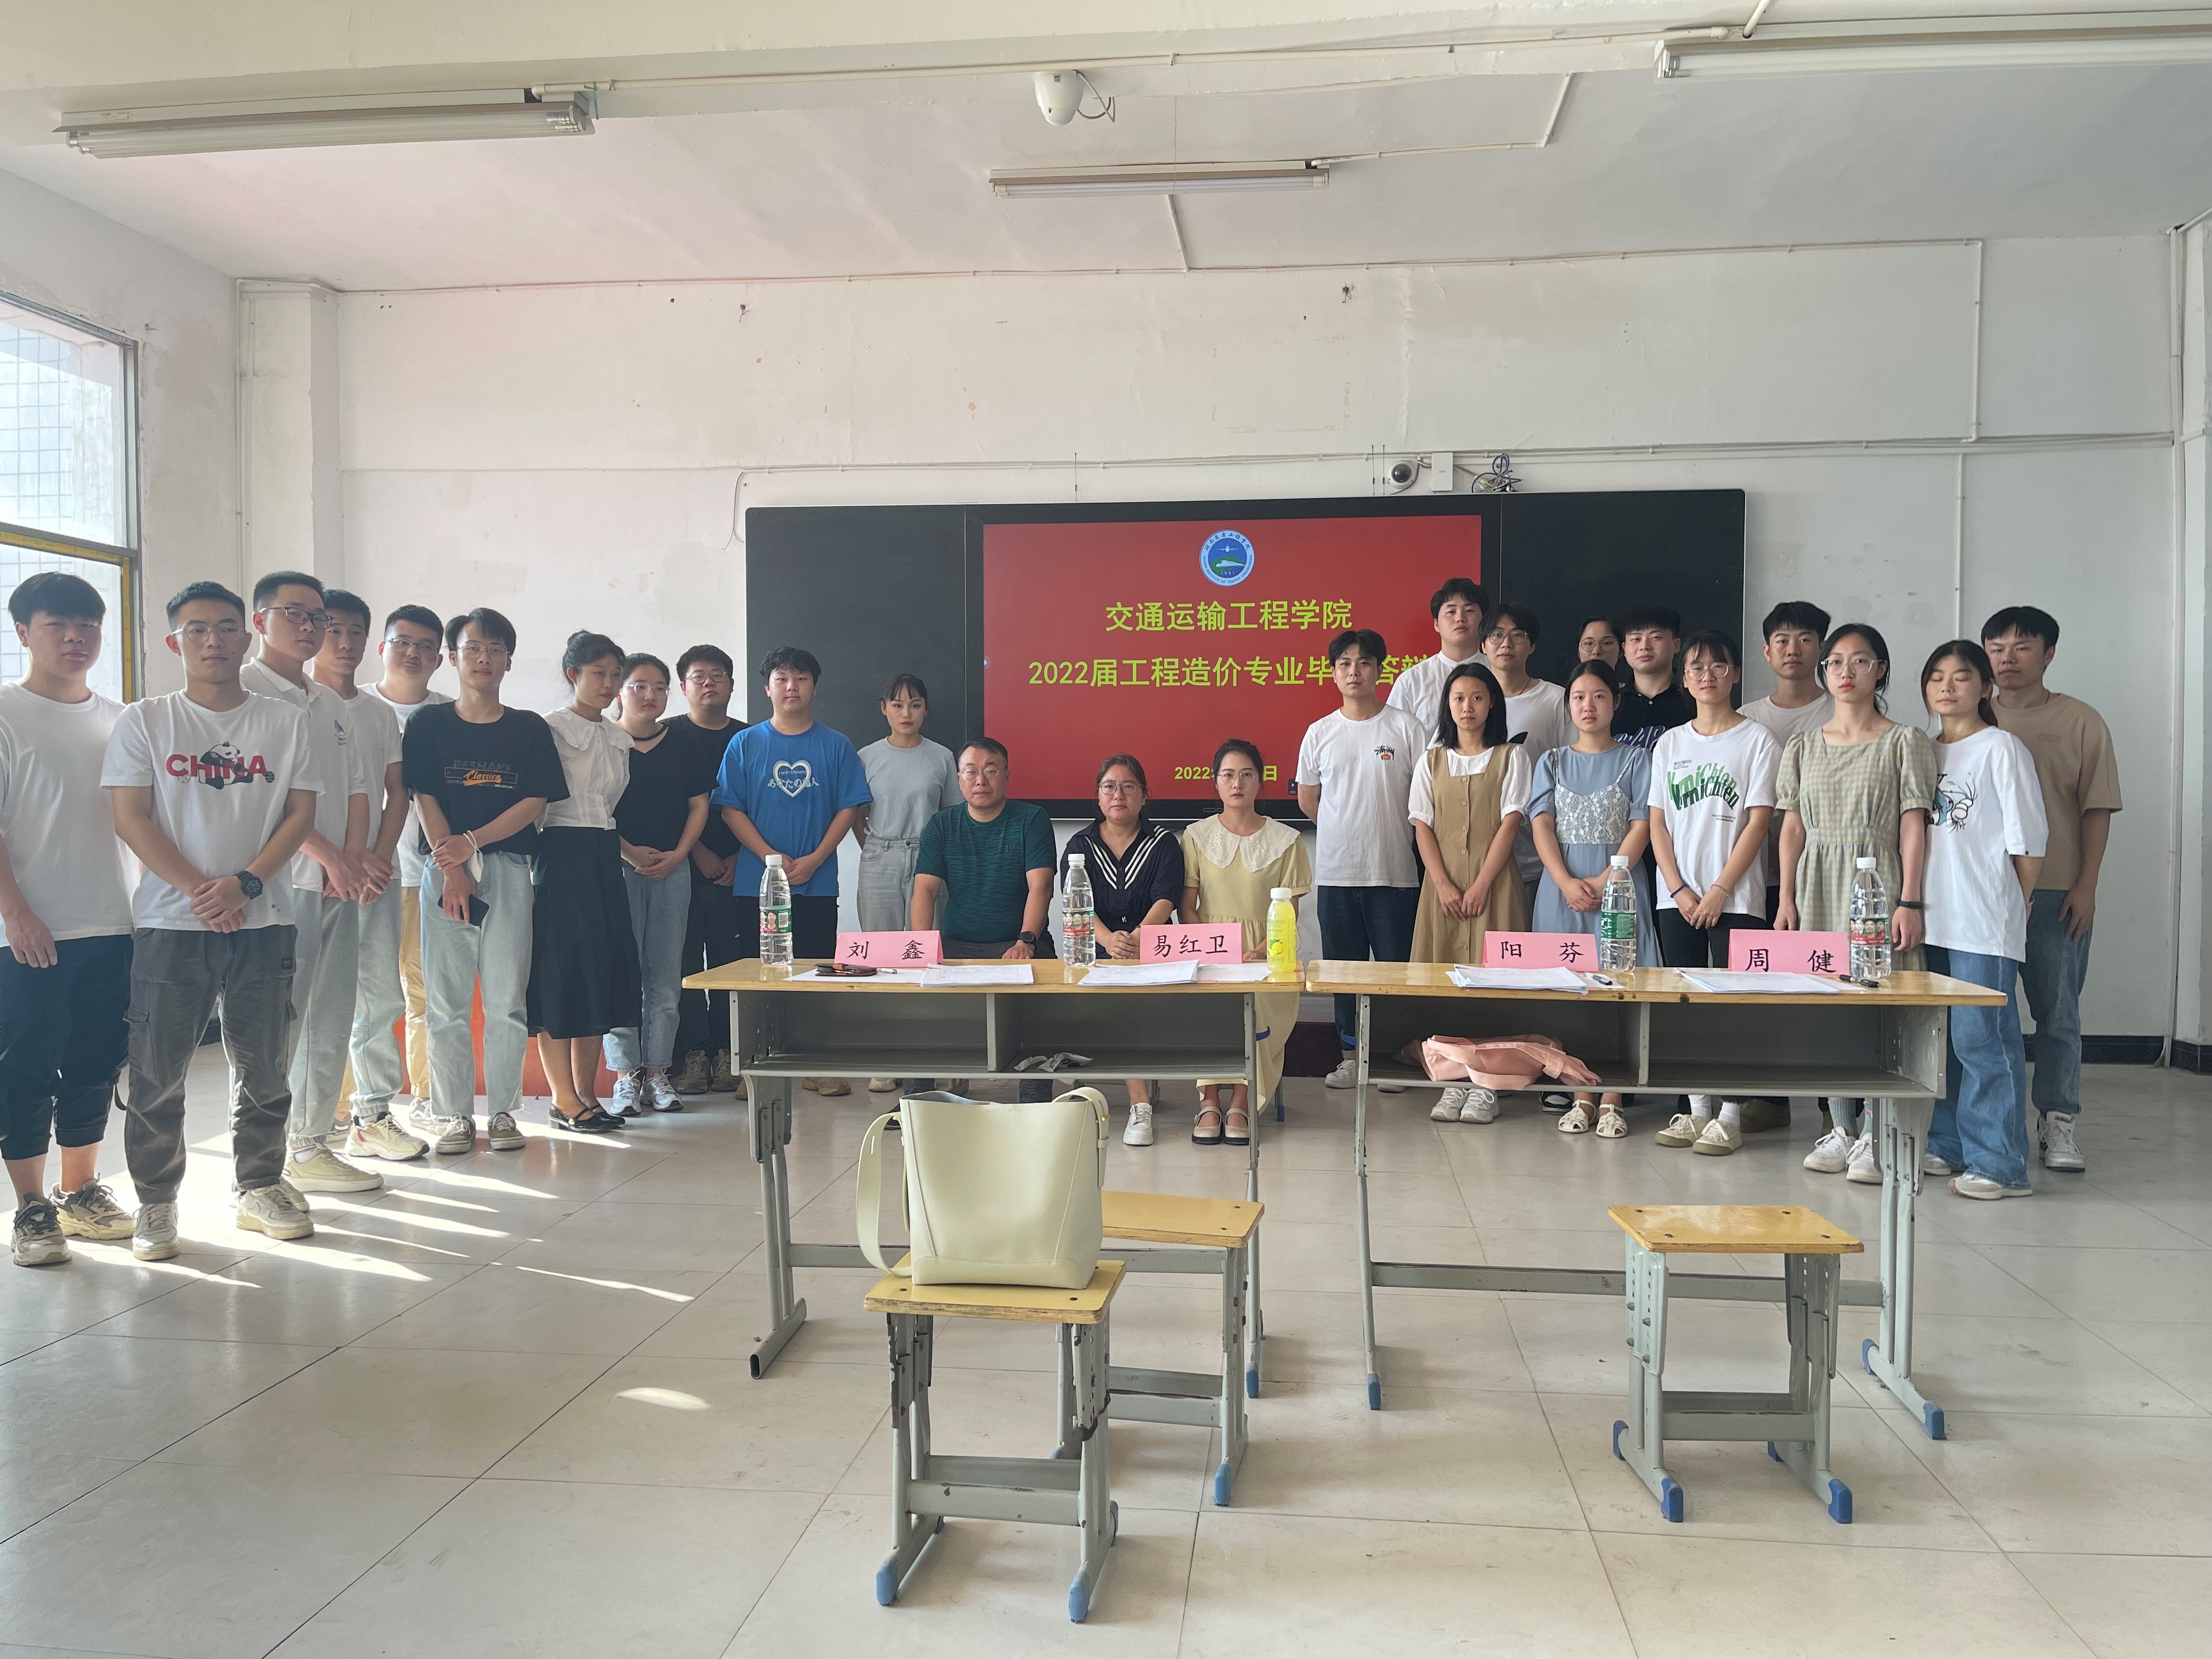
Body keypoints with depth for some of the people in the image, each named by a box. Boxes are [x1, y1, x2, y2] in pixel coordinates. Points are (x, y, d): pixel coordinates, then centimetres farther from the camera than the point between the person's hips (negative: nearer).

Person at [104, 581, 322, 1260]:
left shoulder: (286, 722, 7)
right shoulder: (144, 722, 5)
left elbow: (301, 812, 2)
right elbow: (130, 818, -2)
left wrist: (244, 884, -11)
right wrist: (199, 890, -13)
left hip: (262, 923, 1)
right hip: (169, 923, -1)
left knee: (265, 1068, 8)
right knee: (157, 1073, 2)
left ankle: (260, 1186, 23)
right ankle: (156, 1203, 15)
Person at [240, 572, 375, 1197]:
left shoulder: (330, 703, 20)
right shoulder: (245, 691, -4)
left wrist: (353, 861, 1)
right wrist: (326, 854, -14)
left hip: (339, 883, 7)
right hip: (280, 882, -7)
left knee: (332, 1018, 9)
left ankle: (312, 1147, 19)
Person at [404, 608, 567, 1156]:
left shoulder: (529, 729, 8)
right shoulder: (428, 725, 7)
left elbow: (535, 803, 0)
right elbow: (424, 799, 0)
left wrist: (472, 842, -11)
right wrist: (451, 869, -11)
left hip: (508, 870, 0)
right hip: (444, 870, 0)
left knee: (507, 999, 0)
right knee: (446, 1000, 1)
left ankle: (503, 1113, 9)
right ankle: (452, 1115, 10)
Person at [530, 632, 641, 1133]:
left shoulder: (620, 738, 15)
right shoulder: (551, 729, -6)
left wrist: (622, 846, 13)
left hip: (606, 857, 7)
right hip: (563, 853, -7)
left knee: (603, 971, 8)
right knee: (562, 971, -4)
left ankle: (587, 1094, 16)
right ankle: (564, 1101, 2)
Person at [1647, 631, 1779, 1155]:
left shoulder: (1757, 740, -1)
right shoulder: (1670, 744, 11)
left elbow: (1758, 822, -6)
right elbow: (1658, 822, 8)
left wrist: (1719, 890, -11)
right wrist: (1678, 888, -4)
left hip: (1735, 898, -4)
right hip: (1677, 898, 4)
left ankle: (1730, 1117, 2)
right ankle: (1697, 1109, 16)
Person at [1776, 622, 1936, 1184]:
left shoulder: (1904, 741, 2)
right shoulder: (1805, 746, 12)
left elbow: (1913, 826, -4)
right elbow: (1792, 827, 12)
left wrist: (1910, 901, -11)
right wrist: (1787, 896, 4)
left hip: (1878, 883, -4)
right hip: (1818, 887, 4)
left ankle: (1873, 1137, 0)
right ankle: (1840, 1130, 14)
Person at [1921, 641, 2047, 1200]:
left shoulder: (2002, 749, -5)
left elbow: (2029, 840, -6)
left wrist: (2006, 907, -2)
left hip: (1985, 923, -7)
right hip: (1935, 919, 7)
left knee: (1981, 1038, -7)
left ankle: (1999, 1164, 0)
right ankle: (1947, 1146, 22)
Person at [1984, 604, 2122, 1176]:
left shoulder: (2080, 721, 3)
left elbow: (2097, 808, 1)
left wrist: (2086, 884, -6)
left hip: (2056, 892, -2)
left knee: (2058, 1011, 3)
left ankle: (2059, 1122, 13)